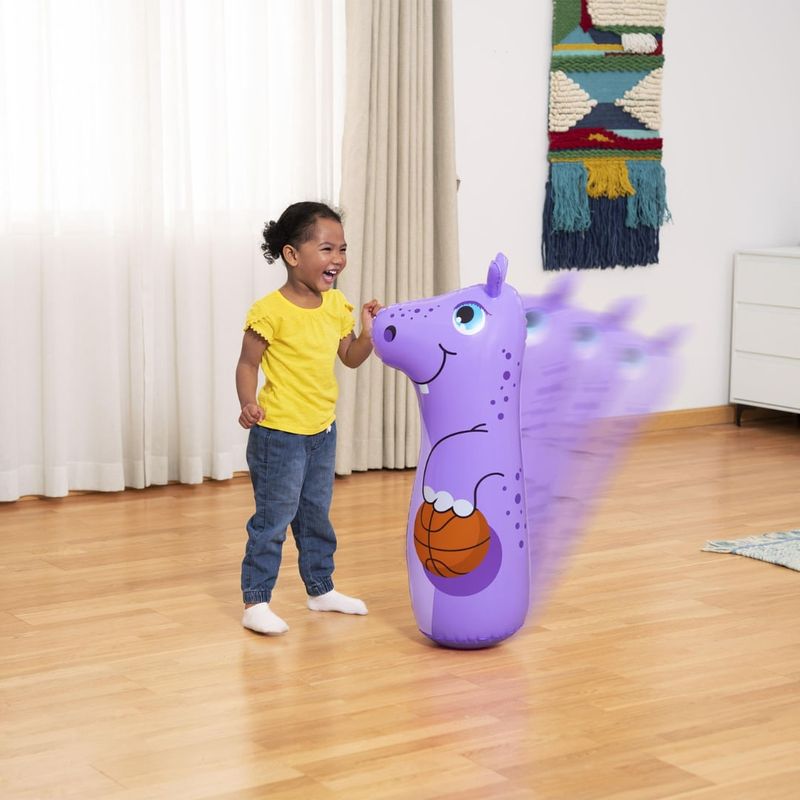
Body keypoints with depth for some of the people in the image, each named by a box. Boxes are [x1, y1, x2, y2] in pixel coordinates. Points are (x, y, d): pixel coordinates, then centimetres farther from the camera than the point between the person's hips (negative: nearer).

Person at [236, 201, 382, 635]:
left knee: (316, 516, 21)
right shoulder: (270, 311, -19)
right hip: (279, 433, -7)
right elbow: (248, 363, -13)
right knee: (273, 519, -2)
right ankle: (255, 603, 7)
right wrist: (248, 404, -29)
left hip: (322, 432, 7)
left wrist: (369, 333, -5)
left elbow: (350, 357, 13)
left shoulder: (336, 305, 3)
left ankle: (321, 589, 35)